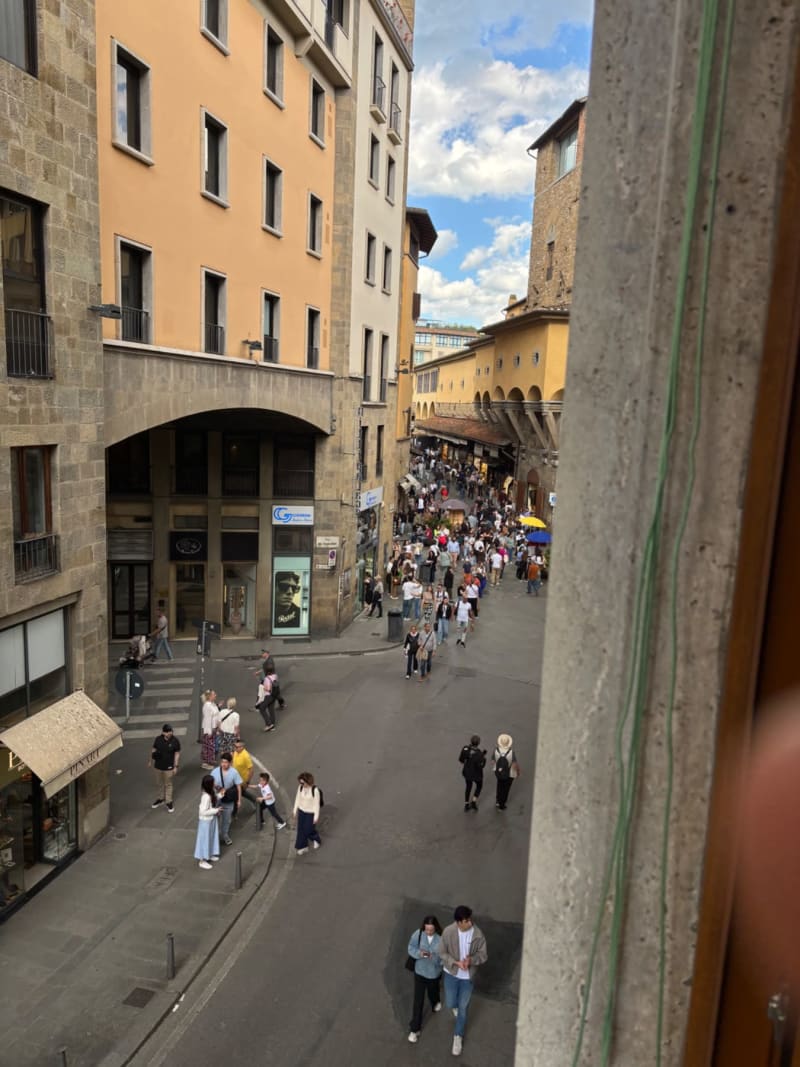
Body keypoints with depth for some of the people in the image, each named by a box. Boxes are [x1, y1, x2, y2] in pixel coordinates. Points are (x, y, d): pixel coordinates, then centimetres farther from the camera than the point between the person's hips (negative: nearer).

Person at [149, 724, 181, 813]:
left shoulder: (175, 741, -16)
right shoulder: (158, 739, -10)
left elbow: (177, 754, -9)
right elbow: (154, 750, 4)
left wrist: (176, 766, -10)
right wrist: (151, 760, -4)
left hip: (169, 767, -3)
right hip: (158, 766, 3)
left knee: (168, 784, 10)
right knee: (160, 784, 21)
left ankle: (169, 802, 24)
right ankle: (160, 798, 41)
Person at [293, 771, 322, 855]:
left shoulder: (315, 790, -31)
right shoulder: (300, 787, -16)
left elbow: (317, 804, -20)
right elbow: (298, 798, 0)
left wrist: (316, 816, -13)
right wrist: (295, 809, 8)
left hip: (310, 813, -4)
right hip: (301, 811, 4)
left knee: (309, 830, 10)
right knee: (301, 830, 13)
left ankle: (316, 839, 44)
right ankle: (303, 847, 32)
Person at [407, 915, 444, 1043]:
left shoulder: (441, 938, -26)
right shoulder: (418, 934, -21)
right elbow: (411, 948, -9)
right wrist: (419, 953, -30)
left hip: (434, 973, 0)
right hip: (419, 971, 0)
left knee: (433, 993, 27)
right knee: (418, 1001, 6)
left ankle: (436, 1003, 64)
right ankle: (414, 1029, 24)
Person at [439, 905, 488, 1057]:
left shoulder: (478, 935, -24)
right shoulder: (448, 932, -25)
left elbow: (483, 955, -11)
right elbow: (442, 953, -14)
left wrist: (471, 960, -31)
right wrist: (456, 963, -29)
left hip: (468, 976, 0)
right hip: (451, 973, 0)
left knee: (463, 1008, 14)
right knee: (450, 1004, 15)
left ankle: (458, 1036, 38)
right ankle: (456, 1005, 53)